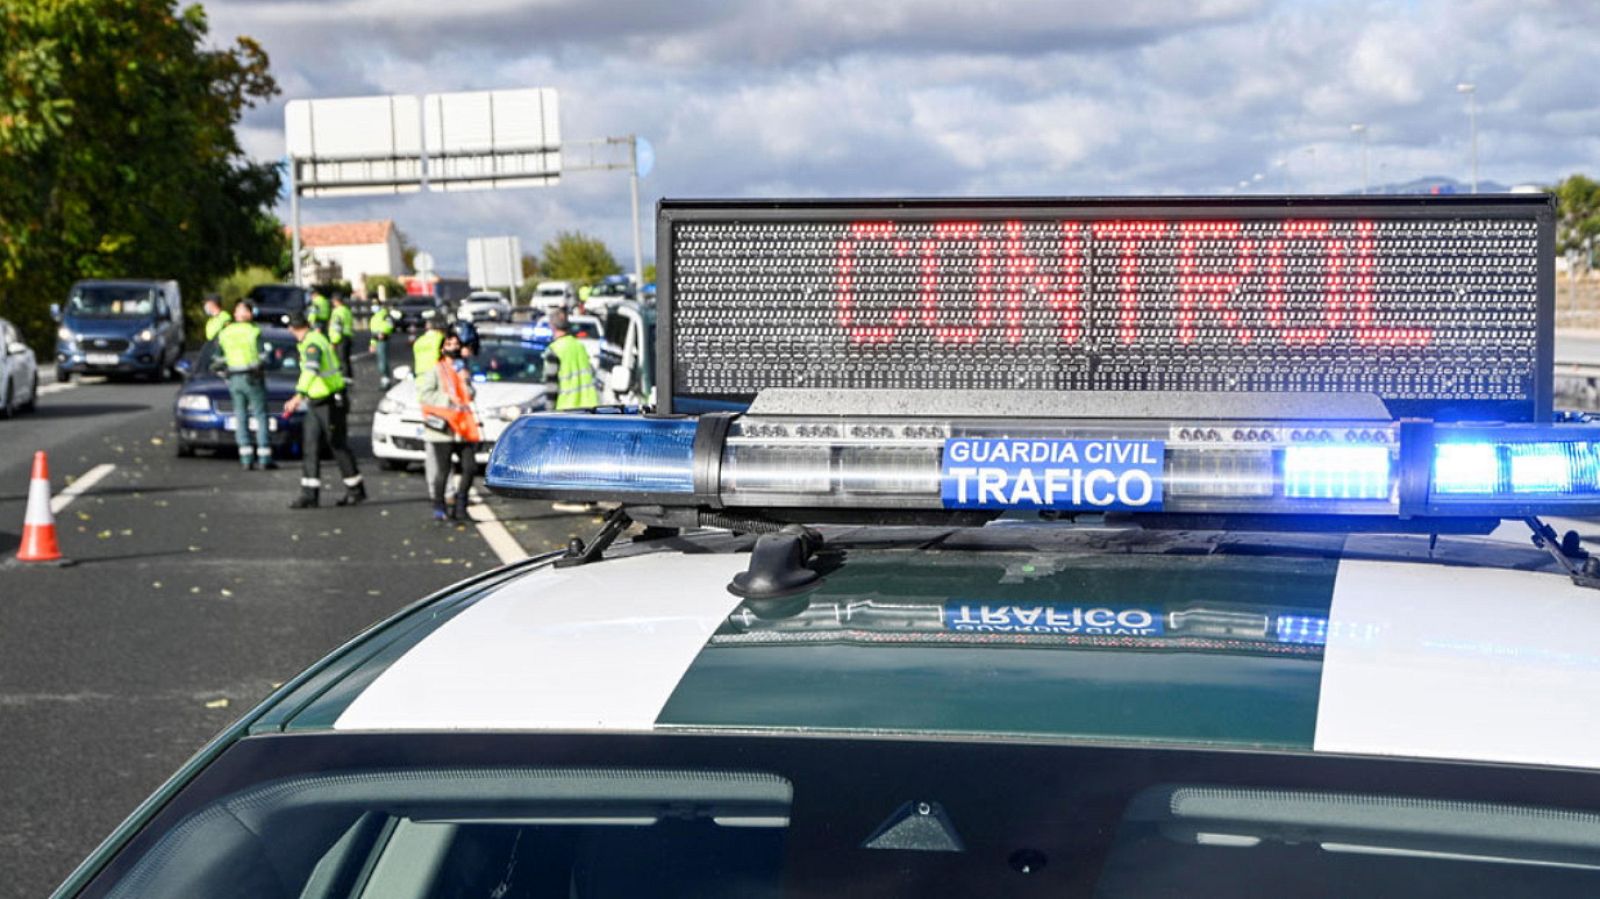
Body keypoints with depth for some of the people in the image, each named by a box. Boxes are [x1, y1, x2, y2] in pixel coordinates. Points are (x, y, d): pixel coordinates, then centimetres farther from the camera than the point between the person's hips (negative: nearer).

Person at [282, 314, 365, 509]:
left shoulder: (312, 344, -19)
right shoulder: (317, 338, 12)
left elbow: (311, 370, -38)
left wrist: (299, 395, -47)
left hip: (331, 403, -9)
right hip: (316, 405, 9)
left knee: (339, 447, 1)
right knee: (310, 448, 2)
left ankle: (357, 491, 14)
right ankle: (309, 494, 0)